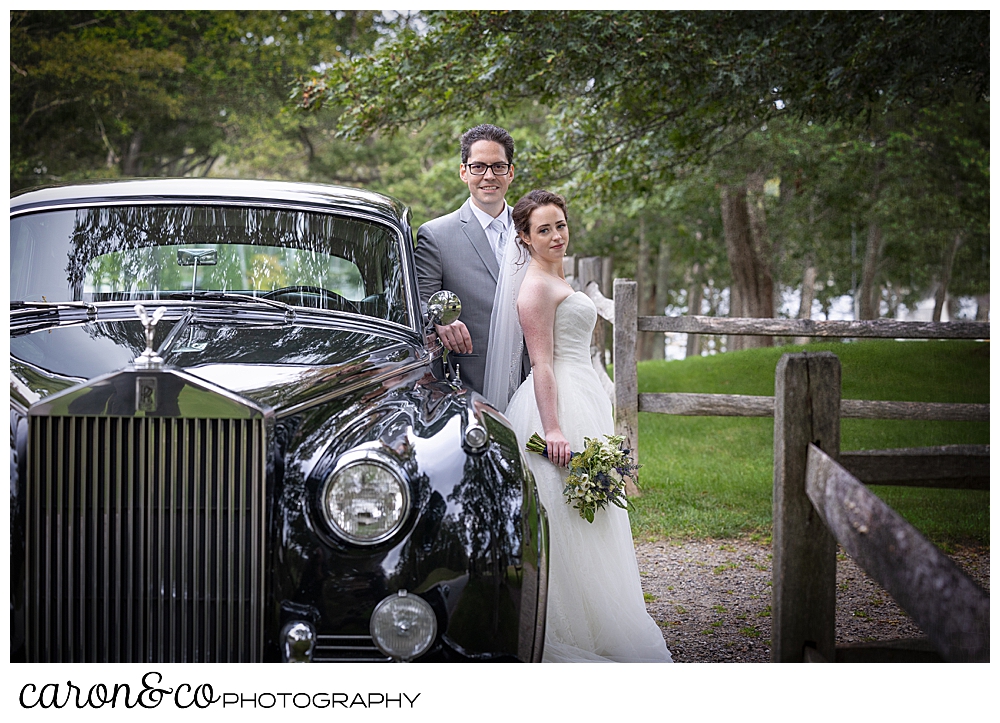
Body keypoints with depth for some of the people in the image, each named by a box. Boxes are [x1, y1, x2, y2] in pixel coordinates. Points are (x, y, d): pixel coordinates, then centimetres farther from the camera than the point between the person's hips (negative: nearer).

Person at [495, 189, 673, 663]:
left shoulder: (557, 280, 19)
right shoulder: (536, 283, -11)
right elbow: (541, 362, -18)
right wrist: (553, 429, -24)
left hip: (581, 398, 10)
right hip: (557, 404, -10)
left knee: (584, 516, 11)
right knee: (562, 523, -7)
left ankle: (586, 630, 17)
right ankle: (558, 638, -2)